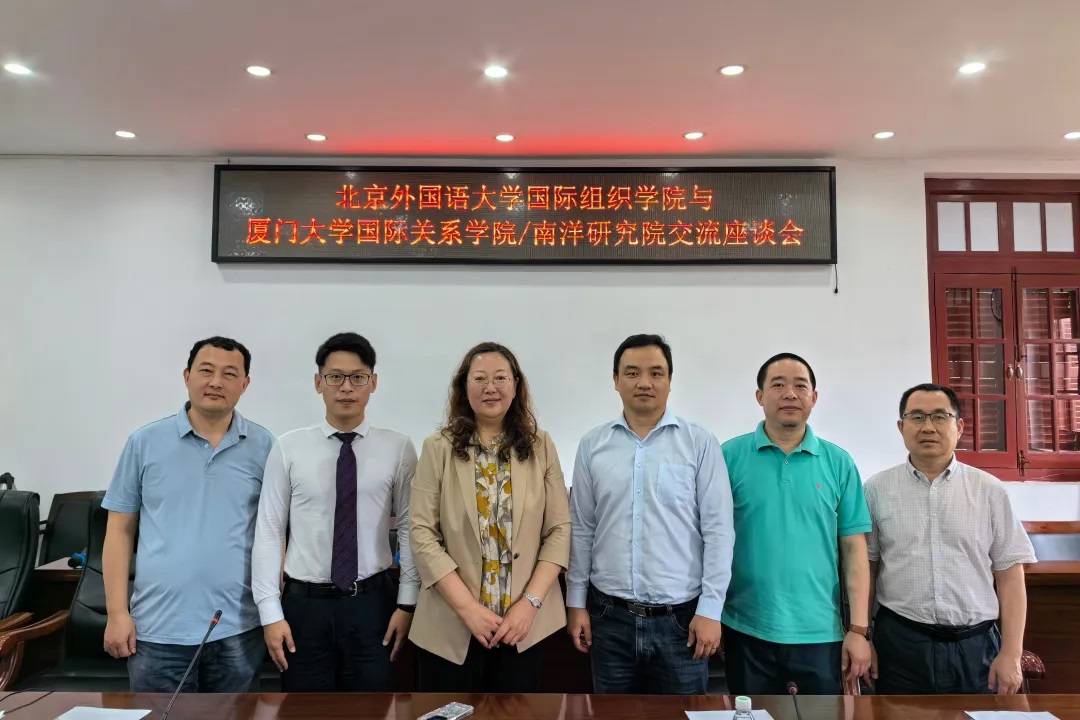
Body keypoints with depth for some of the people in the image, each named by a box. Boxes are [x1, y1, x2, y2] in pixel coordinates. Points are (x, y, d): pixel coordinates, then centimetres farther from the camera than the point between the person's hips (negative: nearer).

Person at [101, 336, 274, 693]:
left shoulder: (263, 446, -1)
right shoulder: (145, 442, 0)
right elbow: (120, 531, 3)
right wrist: (117, 612, -1)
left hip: (238, 628, 1)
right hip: (158, 628, 0)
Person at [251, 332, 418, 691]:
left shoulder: (398, 448, -3)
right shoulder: (288, 448, -3)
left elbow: (410, 528, -1)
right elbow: (268, 531, -2)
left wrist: (407, 603, -3)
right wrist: (270, 613, -4)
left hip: (373, 604, 0)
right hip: (304, 606, 0)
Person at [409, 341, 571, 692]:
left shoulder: (541, 446, 2)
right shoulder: (438, 447, -3)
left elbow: (559, 530, 0)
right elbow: (423, 534, -6)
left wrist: (530, 602, -9)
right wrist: (467, 607, -12)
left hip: (524, 622, 1)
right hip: (451, 624, -1)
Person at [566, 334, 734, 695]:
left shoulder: (700, 443, -4)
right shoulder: (592, 444, 2)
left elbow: (718, 530, -5)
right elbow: (582, 529, 6)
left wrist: (710, 609, -7)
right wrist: (576, 602, 5)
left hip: (681, 616, -2)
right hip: (610, 615, 2)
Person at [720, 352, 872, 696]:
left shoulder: (839, 463, 1)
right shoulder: (730, 456, -4)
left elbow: (854, 548, 2)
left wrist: (858, 629, -2)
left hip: (821, 633, 1)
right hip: (746, 632, 0)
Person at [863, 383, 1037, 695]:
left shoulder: (989, 490, 2)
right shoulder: (877, 489, 0)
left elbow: (1010, 575, 2)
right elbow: (865, 569, 3)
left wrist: (1011, 653, -4)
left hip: (976, 645, 1)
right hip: (899, 643, 0)